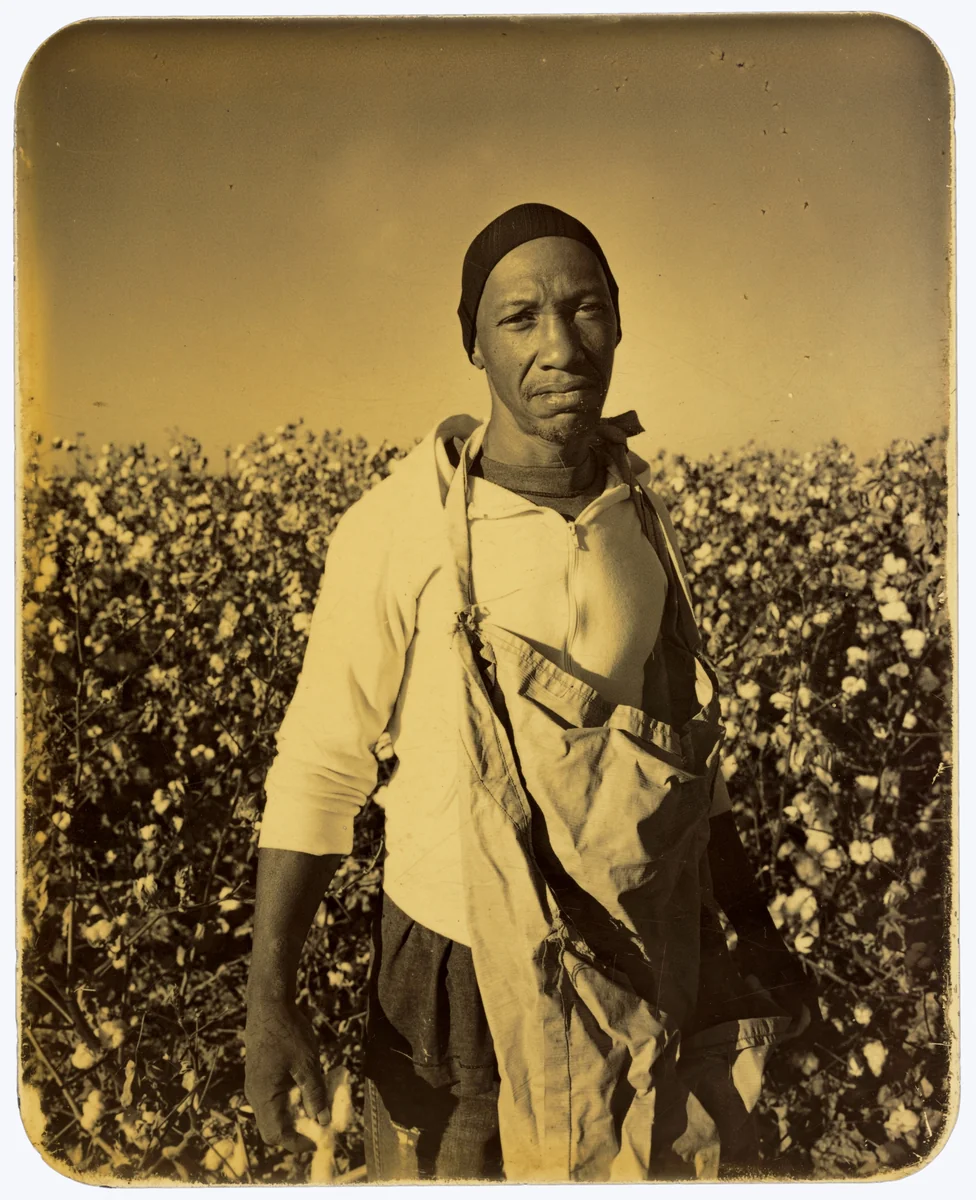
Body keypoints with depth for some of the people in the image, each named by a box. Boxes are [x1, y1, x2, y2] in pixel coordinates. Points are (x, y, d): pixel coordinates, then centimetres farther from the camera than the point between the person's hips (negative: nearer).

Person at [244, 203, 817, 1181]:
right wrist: (268, 1000, -14)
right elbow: (319, 768, -11)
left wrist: (753, 922, 11)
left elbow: (676, 737, 7)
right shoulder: (396, 532, -20)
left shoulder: (638, 512, -5)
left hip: (629, 962, 4)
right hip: (456, 963, -3)